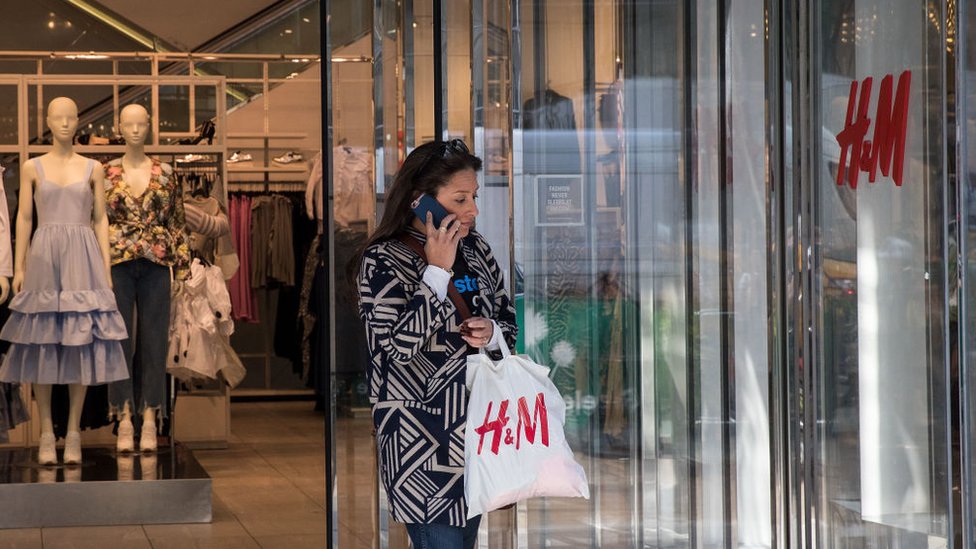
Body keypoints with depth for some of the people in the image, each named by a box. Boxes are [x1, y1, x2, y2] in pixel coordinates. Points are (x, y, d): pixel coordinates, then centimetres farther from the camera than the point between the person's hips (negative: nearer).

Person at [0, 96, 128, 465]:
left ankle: (73, 434, 4)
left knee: (81, 345, -2)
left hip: (82, 260, 0)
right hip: (44, 258, 0)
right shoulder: (32, 168, 7)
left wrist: (106, 269, 2)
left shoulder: (92, 169, 8)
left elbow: (100, 220, 8)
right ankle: (46, 435, 5)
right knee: (42, 346, -1)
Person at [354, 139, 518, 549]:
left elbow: (509, 322, 17)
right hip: (422, 439, -6)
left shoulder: (476, 249, 7)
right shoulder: (384, 261, -11)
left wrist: (492, 333, -7)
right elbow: (399, 346, -22)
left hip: (476, 428, 6)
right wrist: (437, 271, -22)